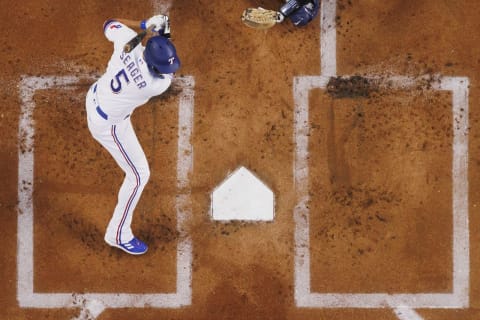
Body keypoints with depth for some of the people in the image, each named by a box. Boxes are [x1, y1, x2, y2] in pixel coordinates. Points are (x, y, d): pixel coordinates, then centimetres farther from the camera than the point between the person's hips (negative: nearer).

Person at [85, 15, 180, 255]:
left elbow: (109, 24, -4)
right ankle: (118, 234, 17)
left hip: (95, 96, 7)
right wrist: (158, 34, -11)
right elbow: (168, 75, -12)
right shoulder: (156, 85, -37)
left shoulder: (129, 40, -27)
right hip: (108, 124, -7)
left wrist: (145, 25, -9)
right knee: (139, 174, 5)